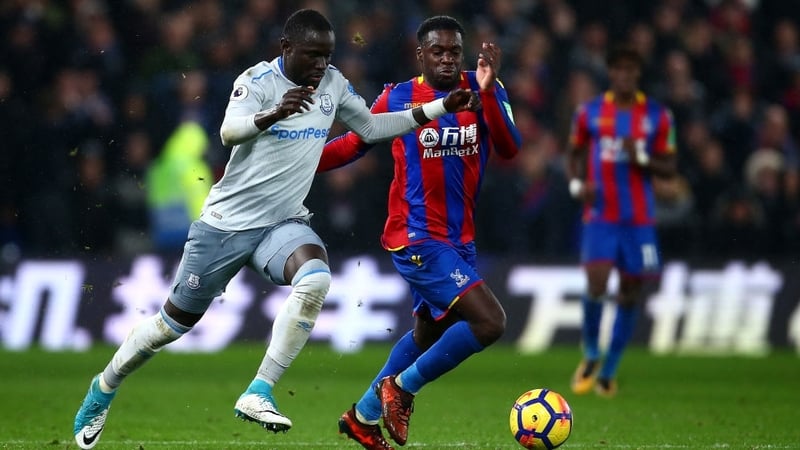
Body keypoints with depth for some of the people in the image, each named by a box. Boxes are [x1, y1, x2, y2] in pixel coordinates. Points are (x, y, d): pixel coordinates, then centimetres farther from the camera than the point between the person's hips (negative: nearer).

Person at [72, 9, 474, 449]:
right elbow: (229, 132, -33)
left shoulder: (333, 84, 1)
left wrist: (440, 108, 9)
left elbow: (370, 127, 15)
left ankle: (258, 394, -25)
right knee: (175, 321, 7)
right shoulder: (258, 81, -16)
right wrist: (274, 114, -52)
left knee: (316, 279, -30)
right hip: (226, 223, -4)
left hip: (283, 223, 4)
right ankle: (105, 387, 34)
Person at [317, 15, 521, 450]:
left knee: (429, 332, 22)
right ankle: (401, 387, -2)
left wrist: (488, 92, -27)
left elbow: (509, 149, -14)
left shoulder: (484, 91, 1)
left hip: (460, 239, 6)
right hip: (417, 238, -6)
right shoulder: (397, 98, -6)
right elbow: (355, 143, 8)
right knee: (489, 321, -19)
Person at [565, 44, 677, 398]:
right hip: (600, 216, -1)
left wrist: (642, 158, -15)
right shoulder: (589, 113, 4)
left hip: (639, 219, 1)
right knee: (596, 285, -16)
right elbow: (575, 153, 16)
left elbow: (669, 168, 4)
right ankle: (590, 354, 10)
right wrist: (577, 183, -3)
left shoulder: (658, 116, 3)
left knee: (630, 292, 3)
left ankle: (608, 371, 17)